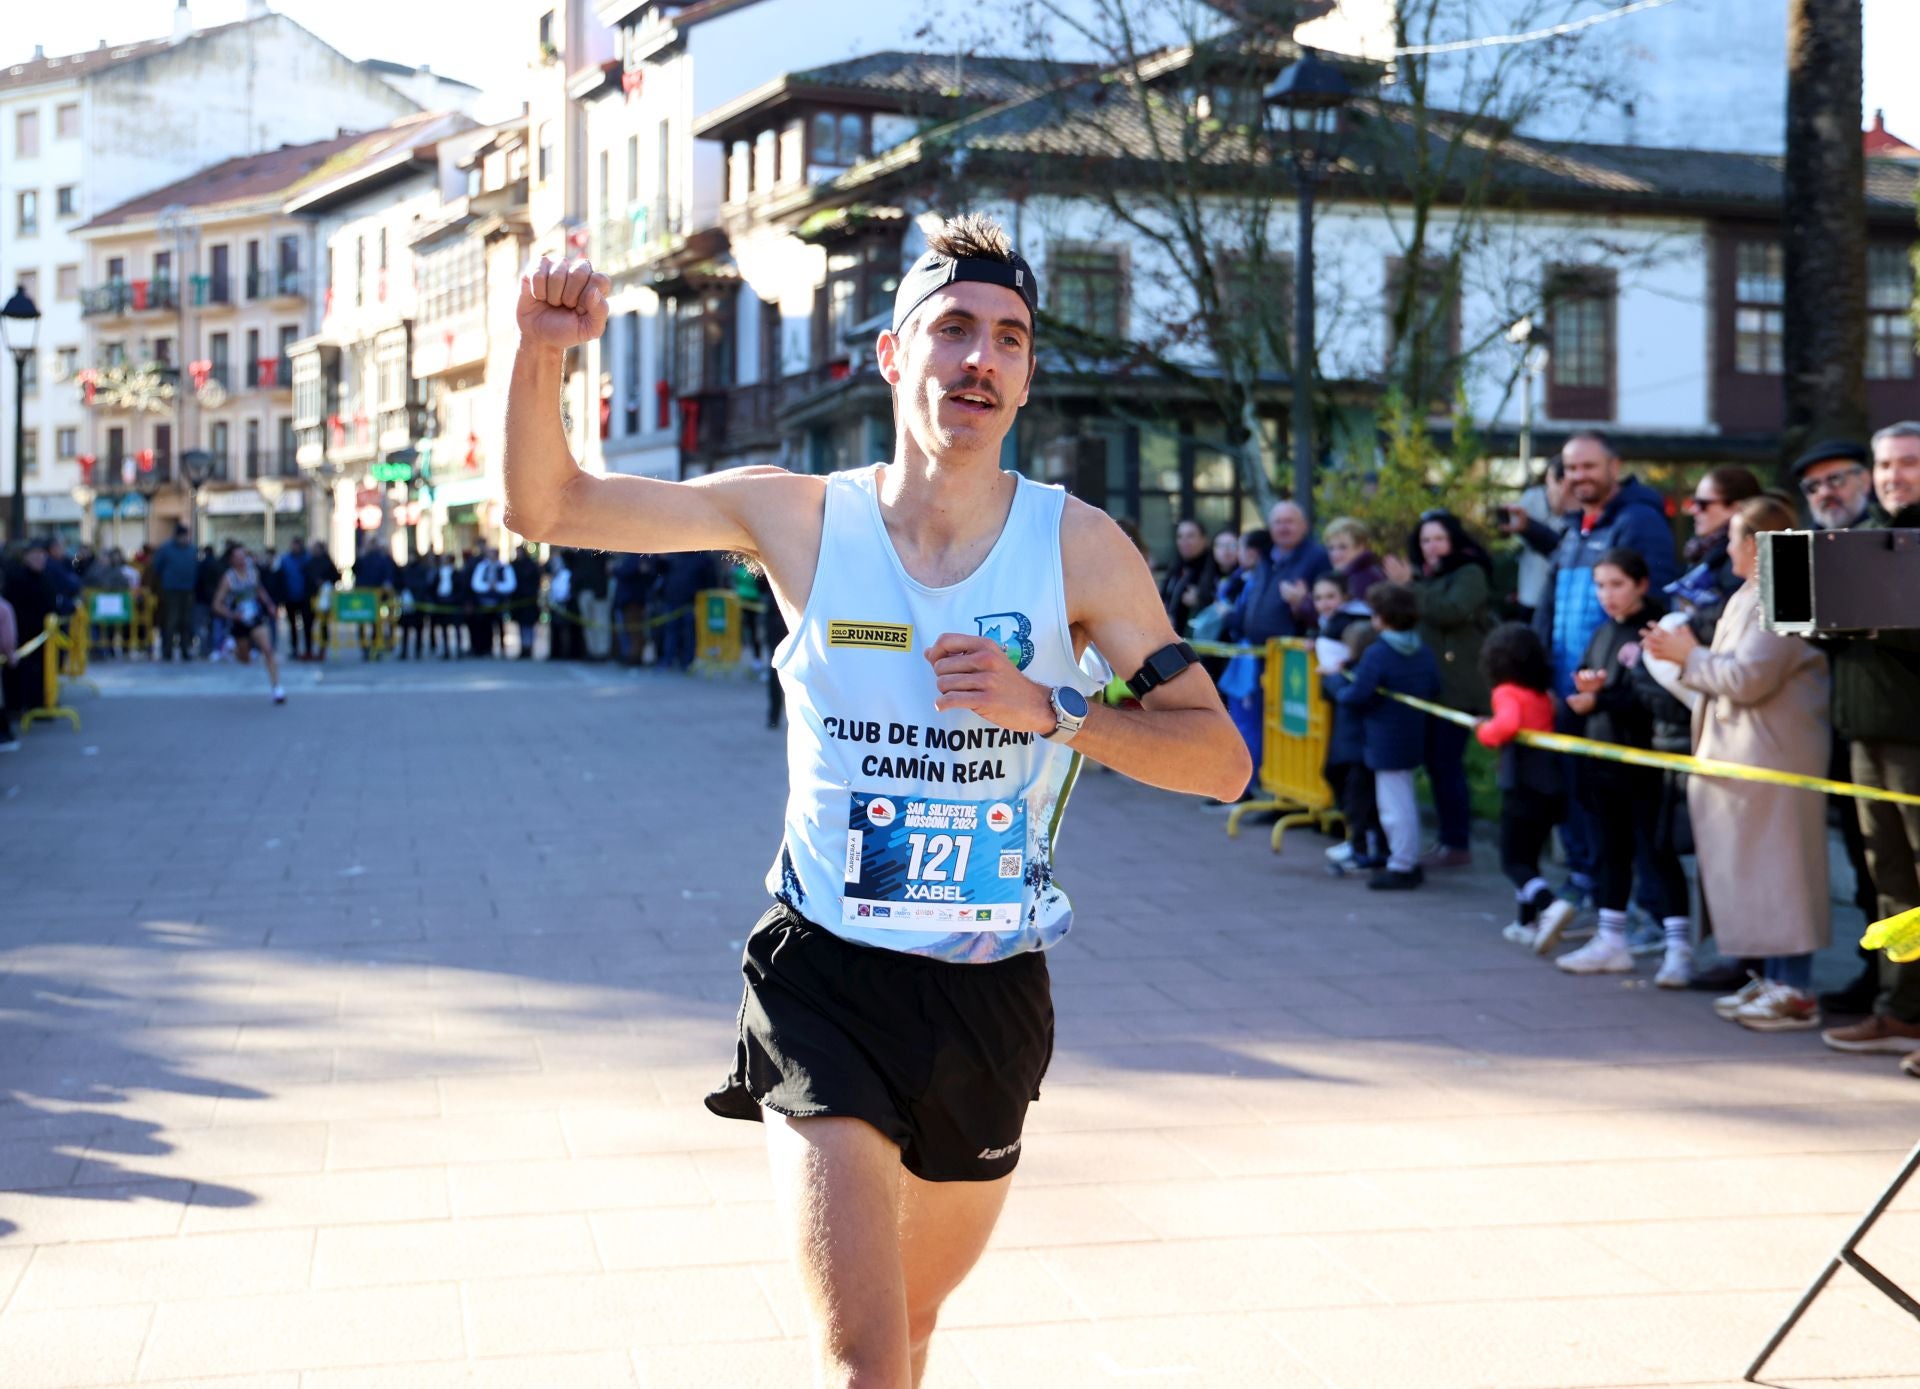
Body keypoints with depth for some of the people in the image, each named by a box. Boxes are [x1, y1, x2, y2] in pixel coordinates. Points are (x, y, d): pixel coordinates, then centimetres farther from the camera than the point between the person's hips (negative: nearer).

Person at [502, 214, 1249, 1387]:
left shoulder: (1077, 544, -6)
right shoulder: (801, 517, -5)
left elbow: (1221, 758, -8)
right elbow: (548, 509, -3)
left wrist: (1053, 710, -23)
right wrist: (542, 354, -20)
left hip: (993, 992, 2)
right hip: (826, 981, -2)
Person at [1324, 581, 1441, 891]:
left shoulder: (1377, 654, -20)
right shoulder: (1423, 652, 3)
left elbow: (1355, 696, -22)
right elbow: (1434, 689, 12)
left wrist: (1333, 680, -5)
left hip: (1386, 742, -9)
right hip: (1413, 736, 9)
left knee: (1393, 802, -2)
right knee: (1404, 799, 19)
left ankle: (1401, 866, 2)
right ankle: (1409, 860, 26)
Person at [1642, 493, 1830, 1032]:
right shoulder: (1750, 595, 16)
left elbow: (1748, 678, -21)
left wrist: (1690, 657, -9)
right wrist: (1685, 655, 7)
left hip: (1775, 759, -10)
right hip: (1745, 755, 10)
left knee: (1779, 871, -7)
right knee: (1754, 870, 13)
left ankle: (1797, 992, -3)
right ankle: (1774, 978, 20)